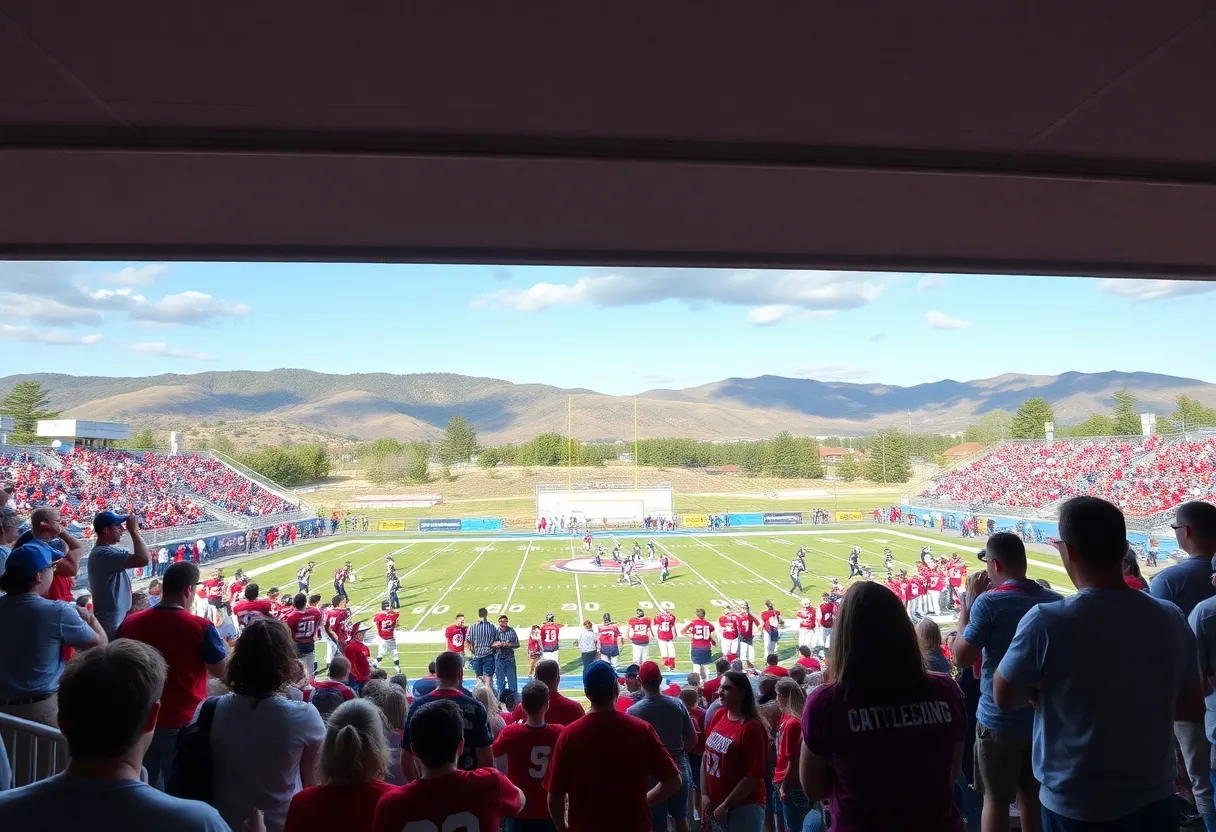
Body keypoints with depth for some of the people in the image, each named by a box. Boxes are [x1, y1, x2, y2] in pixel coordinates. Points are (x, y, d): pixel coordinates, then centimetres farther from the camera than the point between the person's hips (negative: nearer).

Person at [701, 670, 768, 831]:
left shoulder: (752, 728, -18)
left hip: (745, 807, -6)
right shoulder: (717, 716, 0)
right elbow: (706, 757, 6)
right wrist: (704, 795, -1)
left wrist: (725, 806, -14)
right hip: (714, 804, 6)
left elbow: (754, 776, -18)